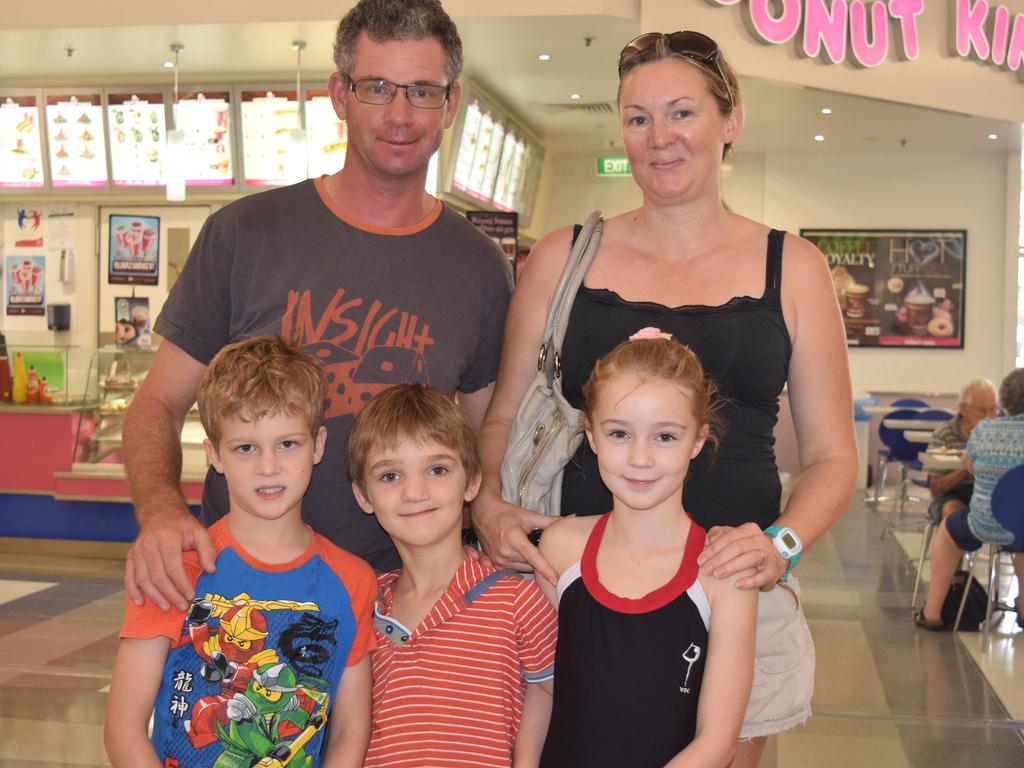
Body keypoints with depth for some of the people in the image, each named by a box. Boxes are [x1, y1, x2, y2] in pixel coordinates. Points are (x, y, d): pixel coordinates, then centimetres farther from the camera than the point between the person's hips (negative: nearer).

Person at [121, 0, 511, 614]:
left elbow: (486, 439, 13)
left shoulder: (479, 267, 4)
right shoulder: (245, 234, -1)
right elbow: (160, 404, 3)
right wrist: (161, 509, -17)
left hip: (400, 590, 1)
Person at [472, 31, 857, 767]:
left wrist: (780, 544, -11)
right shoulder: (564, 257, 6)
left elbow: (831, 453, 6)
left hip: (731, 589, 0)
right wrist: (489, 503, -8)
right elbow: (506, 415, 11)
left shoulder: (791, 267, 5)